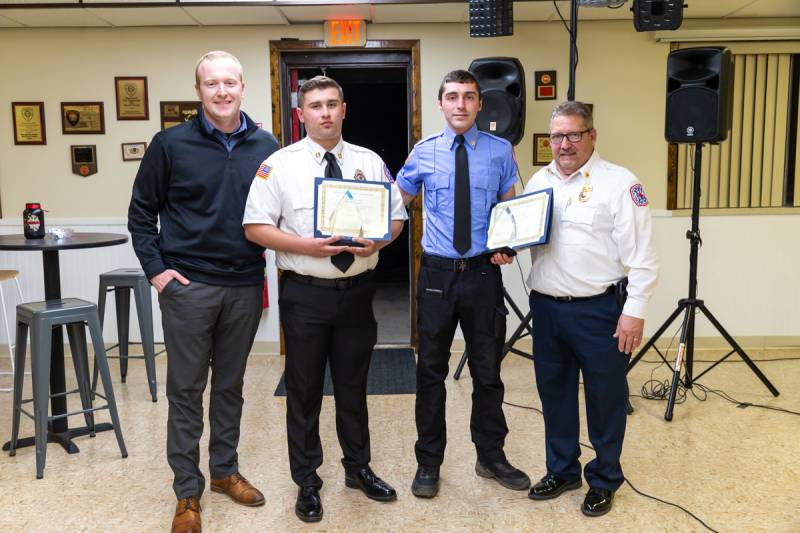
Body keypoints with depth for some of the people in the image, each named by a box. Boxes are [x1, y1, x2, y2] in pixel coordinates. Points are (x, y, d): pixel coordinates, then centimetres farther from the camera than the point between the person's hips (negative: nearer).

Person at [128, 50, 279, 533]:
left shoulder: (266, 146, 3)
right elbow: (142, 211, 2)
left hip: (245, 286, 2)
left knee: (231, 385, 15)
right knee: (186, 390, 6)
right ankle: (187, 491, 20)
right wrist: (156, 268, -5)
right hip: (188, 285, -2)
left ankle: (225, 470, 32)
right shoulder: (171, 144, -3)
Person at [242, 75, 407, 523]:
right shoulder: (279, 165, -4)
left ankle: (358, 467, 37)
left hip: (358, 289, 3)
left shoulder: (370, 162, 5)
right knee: (305, 390, 9)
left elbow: (397, 216, 8)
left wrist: (378, 241, -14)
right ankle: (307, 482, 27)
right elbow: (255, 227, -6)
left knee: (353, 386, 17)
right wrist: (307, 246, -20)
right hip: (305, 292, -2)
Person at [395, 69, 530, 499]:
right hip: (437, 272, 0)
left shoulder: (501, 151, 2)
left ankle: (491, 457, 31)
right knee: (431, 370, 8)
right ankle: (428, 463, 25)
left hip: (483, 272, 0)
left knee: (487, 369, 12)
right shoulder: (424, 152, 2)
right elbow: (395, 199, 14)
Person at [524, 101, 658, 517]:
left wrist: (635, 311, -14)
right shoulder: (538, 181, 10)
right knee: (554, 393, 16)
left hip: (599, 310, -5)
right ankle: (561, 470, 35)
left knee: (605, 398, 8)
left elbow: (640, 255, -10)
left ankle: (604, 481, 27)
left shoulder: (619, 182, -8)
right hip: (546, 307, 6)